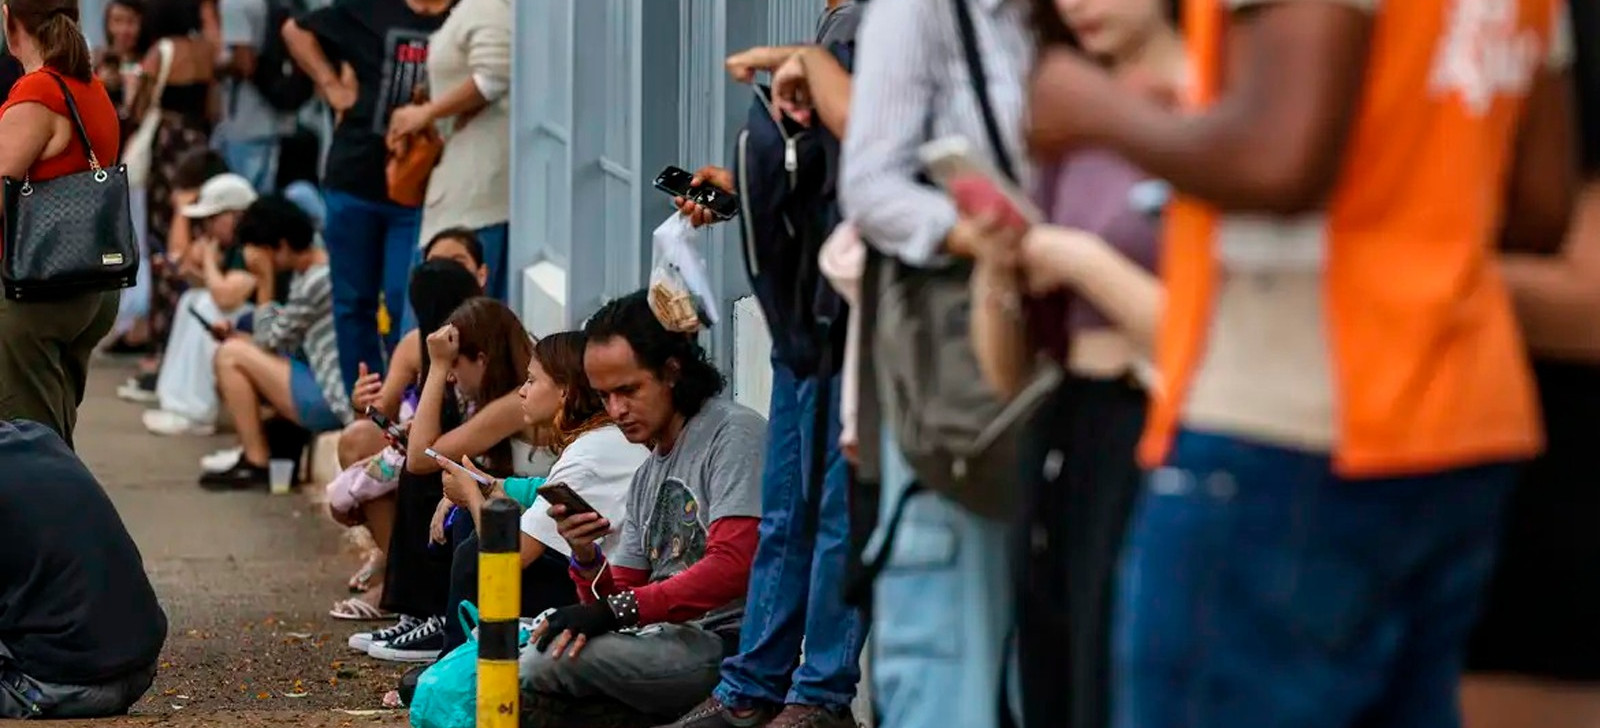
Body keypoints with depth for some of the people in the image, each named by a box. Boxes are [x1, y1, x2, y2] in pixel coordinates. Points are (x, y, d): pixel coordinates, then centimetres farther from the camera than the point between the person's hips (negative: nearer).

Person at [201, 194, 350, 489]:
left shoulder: (316, 282, -17)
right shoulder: (306, 275, 13)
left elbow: (271, 341, -10)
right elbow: (286, 344, 13)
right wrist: (234, 334, 4)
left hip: (332, 403, -11)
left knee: (230, 355, -10)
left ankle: (255, 463, -3)